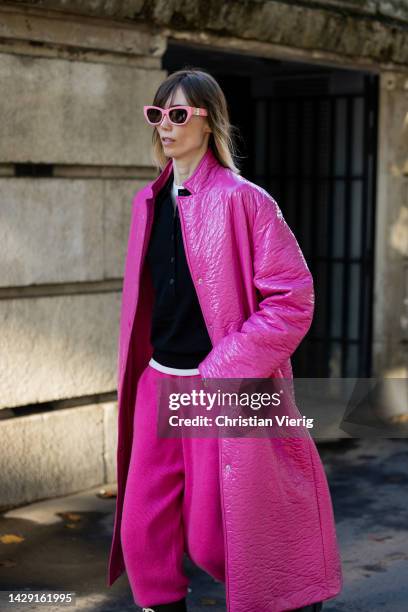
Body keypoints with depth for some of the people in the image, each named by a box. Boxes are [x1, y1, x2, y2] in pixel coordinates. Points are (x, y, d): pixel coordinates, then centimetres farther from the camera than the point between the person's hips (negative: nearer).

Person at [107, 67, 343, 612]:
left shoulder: (243, 199, -11)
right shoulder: (148, 202, 9)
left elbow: (293, 299, -14)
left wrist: (224, 372, -16)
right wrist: (136, 374, 13)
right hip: (158, 383, 6)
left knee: (211, 540, 1)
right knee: (142, 531, 4)